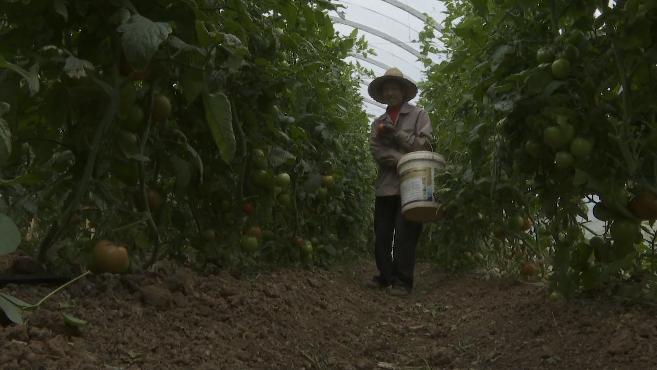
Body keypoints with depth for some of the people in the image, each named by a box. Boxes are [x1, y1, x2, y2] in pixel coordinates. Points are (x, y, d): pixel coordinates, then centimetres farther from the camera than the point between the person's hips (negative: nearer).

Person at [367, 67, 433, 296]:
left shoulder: (418, 115, 9)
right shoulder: (379, 122, 19)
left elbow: (424, 144, -4)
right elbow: (376, 150, 2)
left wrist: (396, 134, -9)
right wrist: (402, 161, -14)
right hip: (385, 186, 4)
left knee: (404, 235, -8)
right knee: (382, 235, 5)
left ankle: (403, 281, -2)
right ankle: (386, 276, 17)